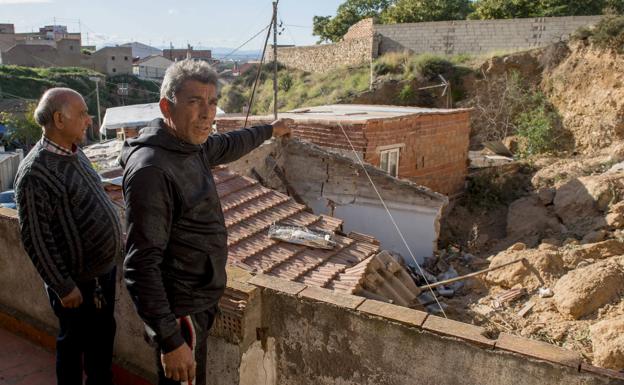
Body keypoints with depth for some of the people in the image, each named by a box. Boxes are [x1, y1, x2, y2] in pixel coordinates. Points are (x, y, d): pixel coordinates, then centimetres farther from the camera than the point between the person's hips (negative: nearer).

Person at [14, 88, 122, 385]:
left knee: (103, 335, 23)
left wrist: (117, 243, 17)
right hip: (78, 281, -8)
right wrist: (64, 287, -17)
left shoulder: (75, 154, 4)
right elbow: (35, 238, -21)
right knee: (74, 341, 13)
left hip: (104, 268, 8)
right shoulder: (35, 171, -23)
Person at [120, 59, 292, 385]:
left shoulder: (190, 145, 0)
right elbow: (141, 266, -28)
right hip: (180, 311, -9)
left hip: (199, 300, 9)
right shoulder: (151, 170, -27)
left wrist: (269, 130, 37)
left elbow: (226, 146, 24)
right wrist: (170, 341, -29)